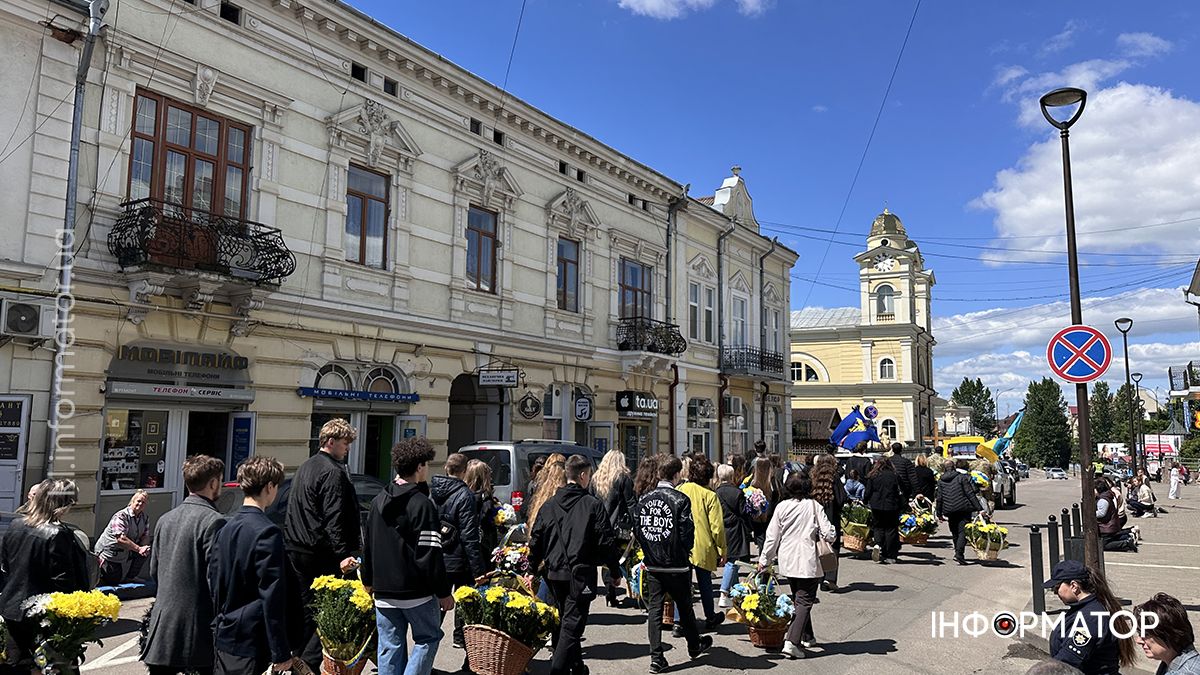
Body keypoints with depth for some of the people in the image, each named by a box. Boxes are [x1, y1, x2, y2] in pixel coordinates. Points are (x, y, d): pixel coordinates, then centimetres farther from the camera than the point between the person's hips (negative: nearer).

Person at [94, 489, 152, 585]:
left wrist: (144, 547, -25)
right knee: (113, 581, -3)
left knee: (146, 552, -14)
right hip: (108, 551, -6)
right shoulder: (121, 516, -23)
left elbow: (145, 536, -2)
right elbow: (121, 539, -32)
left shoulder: (145, 517, -1)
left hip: (126, 552, 6)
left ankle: (130, 577, 6)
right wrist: (139, 548, -38)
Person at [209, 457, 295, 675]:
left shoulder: (225, 529, 7)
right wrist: (280, 652, -14)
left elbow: (214, 584, 13)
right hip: (251, 641, -8)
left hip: (223, 638, 8)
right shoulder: (267, 532, -18)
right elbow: (272, 597, -18)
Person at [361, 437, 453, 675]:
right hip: (416, 591, -6)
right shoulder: (422, 504, -16)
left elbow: (368, 546, 16)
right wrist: (443, 592, -10)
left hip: (383, 591, 6)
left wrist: (368, 580, 27)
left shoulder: (378, 501, 7)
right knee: (428, 638, 10)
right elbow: (430, 555, -17)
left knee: (389, 647, 13)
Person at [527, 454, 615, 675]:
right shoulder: (593, 505, -8)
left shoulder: (549, 505, 6)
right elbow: (605, 542, -8)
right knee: (572, 625, -3)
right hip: (581, 574, -5)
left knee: (565, 621, 20)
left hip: (555, 574, 5)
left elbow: (536, 541, 8)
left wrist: (532, 569, 16)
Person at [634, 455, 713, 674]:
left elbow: (637, 529, 5)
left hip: (652, 564, 4)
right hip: (676, 565, -4)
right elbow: (687, 533, -14)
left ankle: (656, 657, 4)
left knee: (655, 608, 6)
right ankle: (695, 645, 34)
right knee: (684, 606, 14)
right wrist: (684, 553, 5)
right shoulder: (680, 499, -15)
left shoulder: (644, 499, 0)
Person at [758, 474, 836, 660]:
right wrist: (830, 536, 15)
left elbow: (772, 536, 3)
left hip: (787, 561, 4)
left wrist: (764, 560, 13)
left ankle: (807, 637, 32)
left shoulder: (782, 507, 0)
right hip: (807, 561, -4)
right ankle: (792, 642, -14)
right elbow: (829, 534, -10)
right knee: (804, 602, -1)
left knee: (798, 599, 20)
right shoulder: (814, 506, -7)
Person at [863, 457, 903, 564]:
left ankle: (878, 544, -14)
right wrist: (900, 506, 6)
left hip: (876, 506, 0)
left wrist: (866, 503, 16)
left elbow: (868, 493, 0)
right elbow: (899, 493, -1)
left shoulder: (872, 476, -2)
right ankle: (890, 556, 9)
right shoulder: (893, 476, -2)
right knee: (891, 529, 7)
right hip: (891, 507, 0)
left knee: (878, 527, 13)